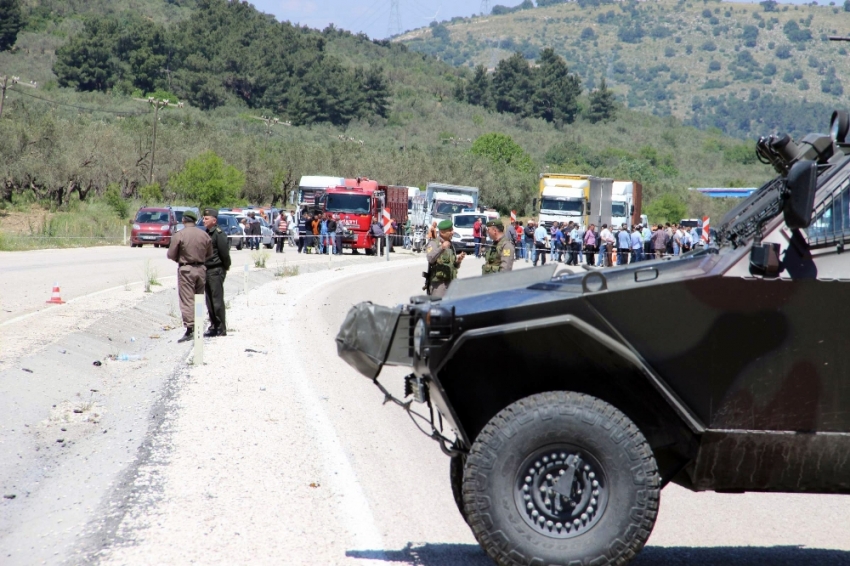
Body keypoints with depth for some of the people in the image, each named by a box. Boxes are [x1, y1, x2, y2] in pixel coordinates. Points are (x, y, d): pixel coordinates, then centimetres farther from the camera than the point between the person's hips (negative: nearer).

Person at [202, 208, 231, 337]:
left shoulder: (219, 234, -13)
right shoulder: (207, 233, 14)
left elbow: (224, 253, -15)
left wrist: (225, 267, -6)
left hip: (216, 271, -9)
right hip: (207, 270, 9)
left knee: (217, 300, -6)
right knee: (209, 301, 12)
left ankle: (221, 329, -2)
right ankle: (214, 327, 19)